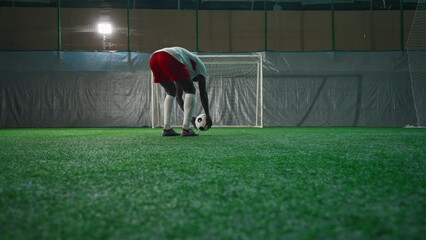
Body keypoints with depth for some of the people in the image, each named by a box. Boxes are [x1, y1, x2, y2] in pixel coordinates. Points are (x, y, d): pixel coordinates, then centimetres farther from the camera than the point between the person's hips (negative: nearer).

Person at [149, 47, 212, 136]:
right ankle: (186, 129, -1)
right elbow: (203, 93, 18)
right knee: (190, 91, 8)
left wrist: (190, 117, 47)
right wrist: (208, 115, 24)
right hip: (168, 58, -8)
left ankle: (167, 128, 14)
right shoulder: (199, 65, 26)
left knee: (171, 92, 25)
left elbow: (178, 96, 44)